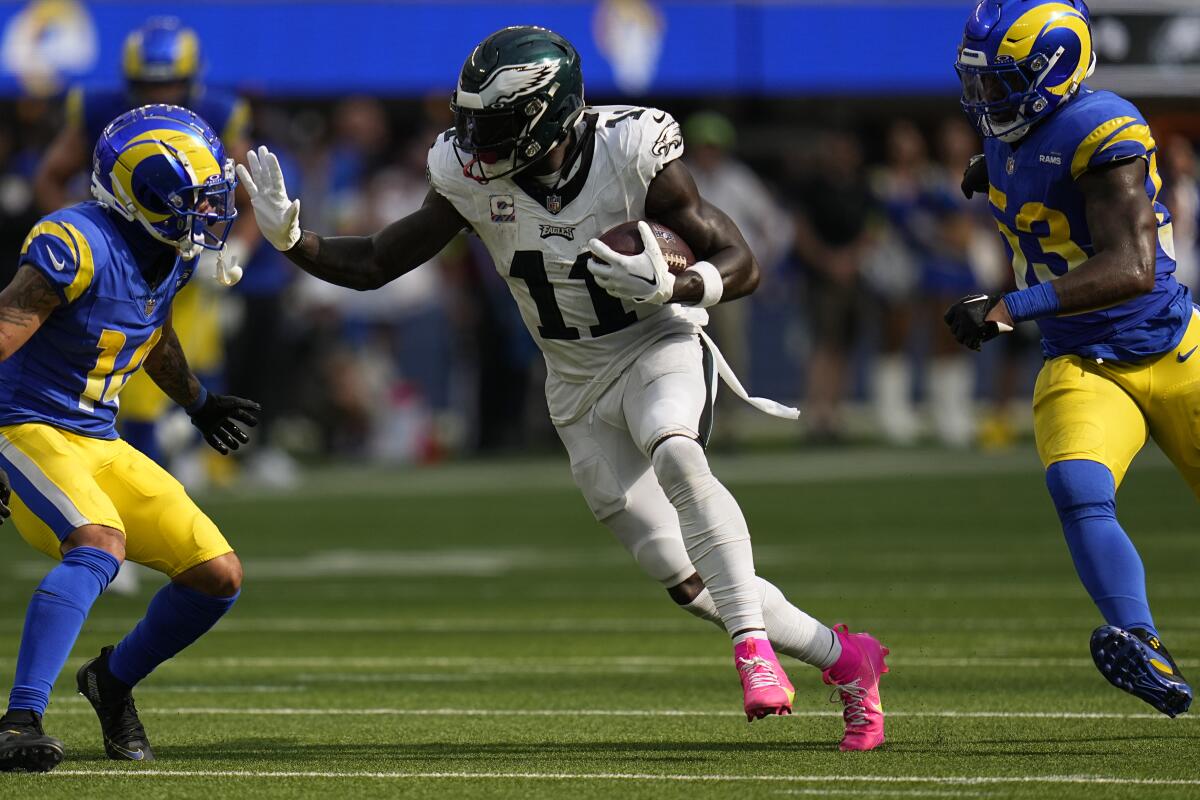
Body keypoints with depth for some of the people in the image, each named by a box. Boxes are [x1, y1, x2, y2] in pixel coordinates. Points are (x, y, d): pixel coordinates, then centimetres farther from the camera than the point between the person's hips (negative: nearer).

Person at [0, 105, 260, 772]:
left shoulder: (172, 254, 5)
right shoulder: (78, 246, -22)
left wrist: (199, 403, 41)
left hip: (101, 443, 8)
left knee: (220, 577, 3)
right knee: (100, 545, -35)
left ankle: (115, 680, 27)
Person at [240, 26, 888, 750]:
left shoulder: (632, 155, -21)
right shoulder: (472, 180, -11)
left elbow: (741, 264, -14)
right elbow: (375, 265, -3)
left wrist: (670, 287, -33)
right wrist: (290, 236, -20)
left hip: (659, 346, -4)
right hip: (579, 385, 4)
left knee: (675, 457, -38)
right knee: (687, 580, -1)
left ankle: (754, 642, -33)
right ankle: (845, 659, 17)